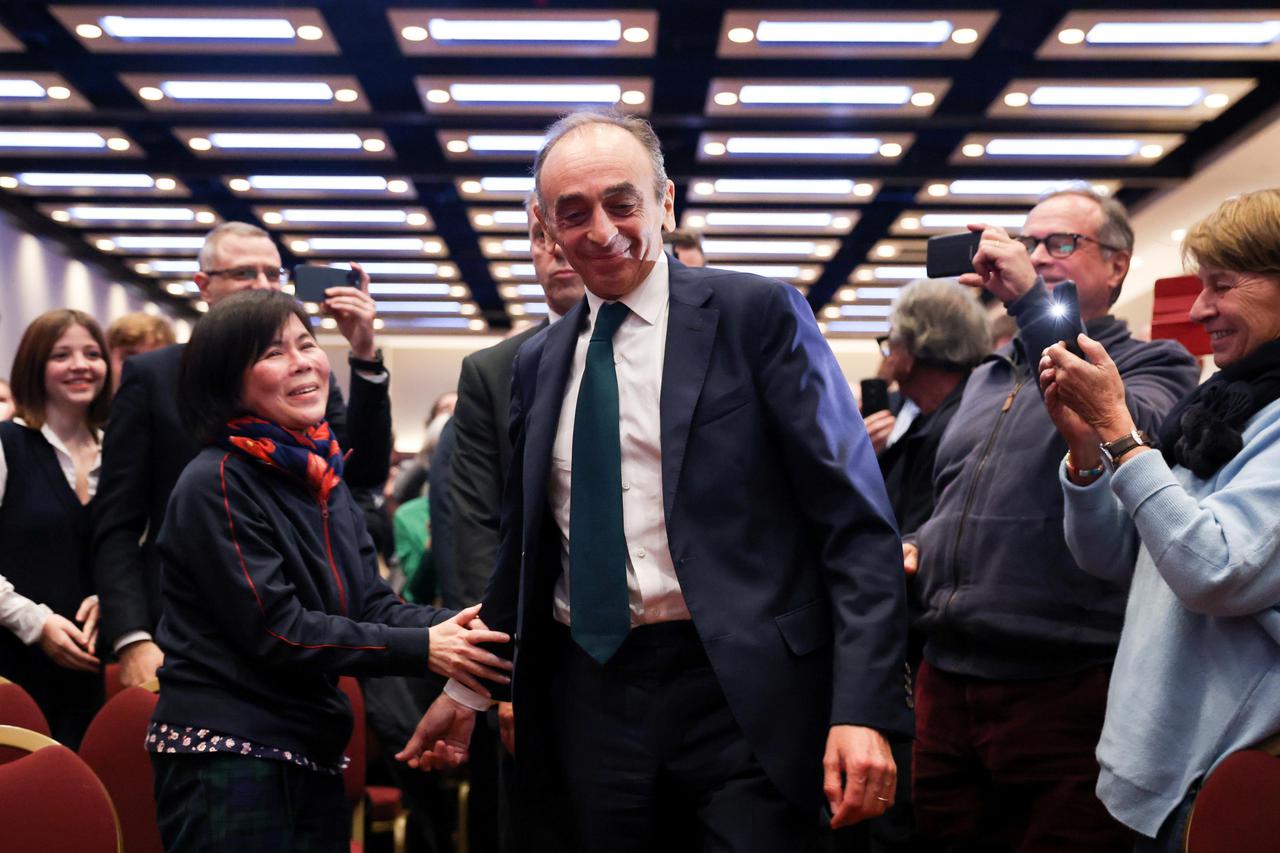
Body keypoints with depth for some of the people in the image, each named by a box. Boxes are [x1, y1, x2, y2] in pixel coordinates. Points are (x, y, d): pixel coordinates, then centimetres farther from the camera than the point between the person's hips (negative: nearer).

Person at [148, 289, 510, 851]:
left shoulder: (324, 477, 12)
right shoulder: (216, 484, -13)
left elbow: (369, 600, 6)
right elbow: (274, 630, -18)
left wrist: (450, 627, -14)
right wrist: (422, 648, -20)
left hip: (312, 753, 8)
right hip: (225, 756, -7)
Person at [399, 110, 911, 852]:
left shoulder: (757, 314, -3)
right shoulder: (537, 363, 13)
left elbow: (855, 520, -8)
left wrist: (866, 708, -16)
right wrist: (468, 689, 24)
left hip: (740, 692, -4)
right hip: (590, 699, 5)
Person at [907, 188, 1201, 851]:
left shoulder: (1154, 366, 0)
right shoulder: (988, 377, 20)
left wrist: (1031, 302, -23)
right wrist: (918, 545, 8)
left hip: (1064, 690, -6)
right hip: (947, 680, 6)